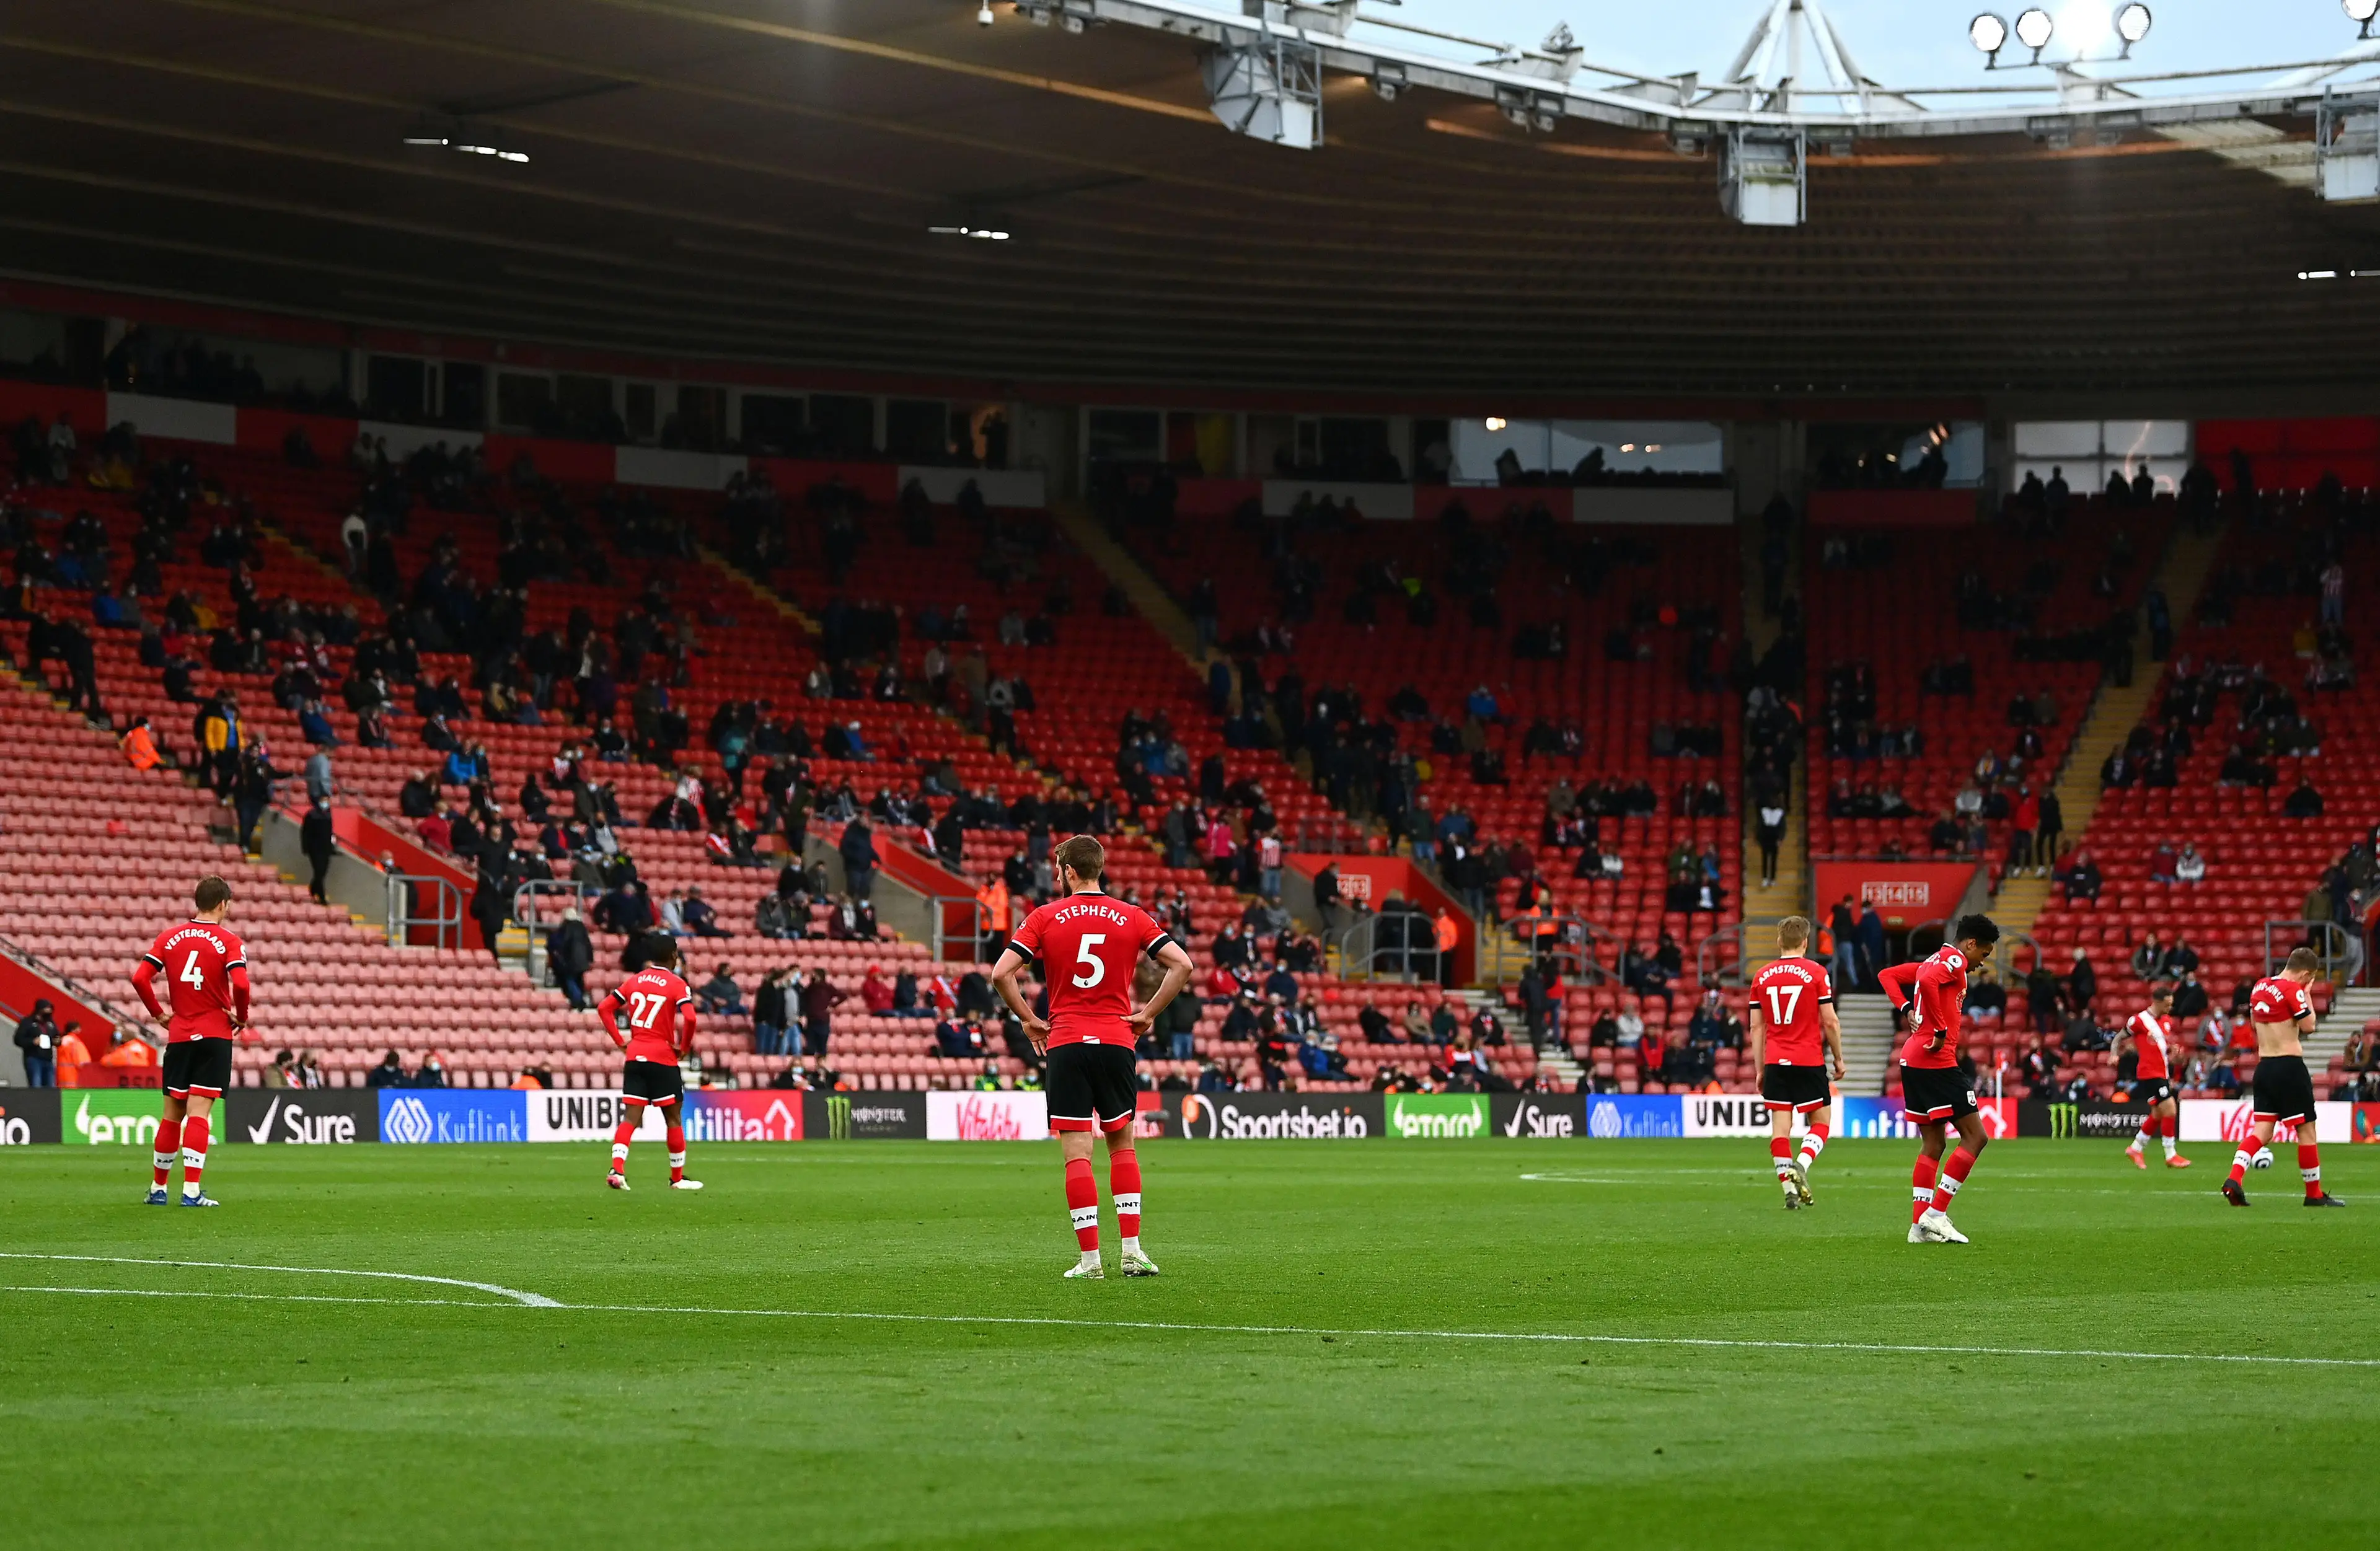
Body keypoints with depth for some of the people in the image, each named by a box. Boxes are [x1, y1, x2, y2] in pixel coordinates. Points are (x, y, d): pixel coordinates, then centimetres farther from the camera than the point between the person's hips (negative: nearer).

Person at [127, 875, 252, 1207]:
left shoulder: (169, 937, 6)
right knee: (198, 1113, -8)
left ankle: (158, 1188, 17)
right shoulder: (228, 940, -6)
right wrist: (241, 1018, -3)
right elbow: (240, 983, -20)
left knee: (172, 1114, 12)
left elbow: (140, 978, -1)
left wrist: (159, 1014, 10)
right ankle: (192, 1190, -14)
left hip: (179, 1035, 4)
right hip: (215, 1035, -4)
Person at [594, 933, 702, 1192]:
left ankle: (617, 1169, -19)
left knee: (630, 1118, 1)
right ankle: (677, 1178, 16)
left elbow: (604, 1008, 8)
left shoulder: (634, 981, 10)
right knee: (674, 1117, 9)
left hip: (634, 1057, 4)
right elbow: (689, 1018, -21)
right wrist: (684, 1047, -6)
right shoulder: (676, 985, -6)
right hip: (663, 1059, -4)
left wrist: (620, 1040, 8)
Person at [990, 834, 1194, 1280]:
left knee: (1077, 1154, -2)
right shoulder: (1131, 917, 5)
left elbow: (1001, 974, -7)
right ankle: (1132, 1251, 6)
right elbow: (1182, 965, -3)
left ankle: (1090, 1257, -6)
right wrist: (1148, 1013, 5)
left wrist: (1028, 1019, 5)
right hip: (1116, 1042, 2)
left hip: (1065, 1043, -2)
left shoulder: (1045, 917, 1)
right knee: (1123, 1146, 14)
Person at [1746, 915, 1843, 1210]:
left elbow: (1756, 1026, 8)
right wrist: (1838, 1059, 8)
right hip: (1809, 1062, -3)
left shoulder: (1762, 977, 7)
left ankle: (1789, 1187, -5)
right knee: (1820, 1121, 8)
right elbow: (1830, 1022, -4)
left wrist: (1760, 1069, 14)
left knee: (1780, 1125, 3)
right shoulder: (1816, 973, -3)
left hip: (1775, 1063, 3)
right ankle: (1801, 1165, -18)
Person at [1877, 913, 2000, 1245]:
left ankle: (1920, 1226, 10)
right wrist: (1941, 1030, -21)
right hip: (1936, 1060, -10)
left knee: (1933, 1144, 13)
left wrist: (1907, 1008, 11)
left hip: (1913, 1059, 10)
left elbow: (1888, 975, 25)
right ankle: (1936, 1214, -9)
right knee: (1975, 1136, -5)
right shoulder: (1953, 960, -6)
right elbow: (1927, 980, -27)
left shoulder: (1937, 961, 22)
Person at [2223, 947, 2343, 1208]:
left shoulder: (2260, 986, 11)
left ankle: (2234, 1180, -14)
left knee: (2262, 1131, 6)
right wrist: (2308, 995, -1)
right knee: (2306, 1129, 4)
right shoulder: (2293, 989, -13)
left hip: (2264, 1067, 7)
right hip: (2289, 1067, -7)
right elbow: (2309, 1026, -12)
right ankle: (2314, 1194, 11)